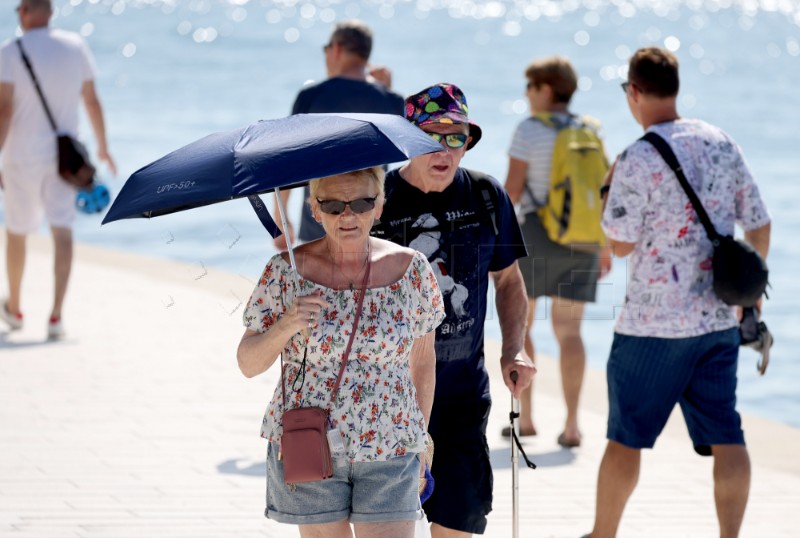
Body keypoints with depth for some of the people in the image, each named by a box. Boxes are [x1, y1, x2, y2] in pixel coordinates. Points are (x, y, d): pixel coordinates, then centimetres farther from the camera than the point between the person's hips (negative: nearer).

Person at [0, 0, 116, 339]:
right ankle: (56, 315, -16)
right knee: (62, 232, -4)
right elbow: (92, 101, 8)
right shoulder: (76, 47, 2)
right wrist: (103, 147, 21)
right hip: (63, 156, 3)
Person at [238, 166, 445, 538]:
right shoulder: (286, 271, -6)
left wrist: (420, 438, 14)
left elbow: (422, 361, 8)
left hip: (389, 453, 0)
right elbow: (248, 364, -2)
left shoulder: (411, 270, -3)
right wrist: (285, 327, -21)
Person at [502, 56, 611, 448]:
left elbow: (512, 188, -13)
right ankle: (572, 424, -5)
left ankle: (525, 417, 8)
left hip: (534, 234, -4)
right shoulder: (591, 133, 6)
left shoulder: (529, 130, -9)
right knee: (568, 331, 6)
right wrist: (606, 246, 15)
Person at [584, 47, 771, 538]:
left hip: (654, 323, -5)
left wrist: (609, 194, 5)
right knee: (726, 437, 4)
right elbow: (759, 225, 9)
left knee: (625, 436, 9)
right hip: (719, 320, 5)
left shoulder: (639, 160, -14)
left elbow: (622, 243, -12)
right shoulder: (723, 145, 4)